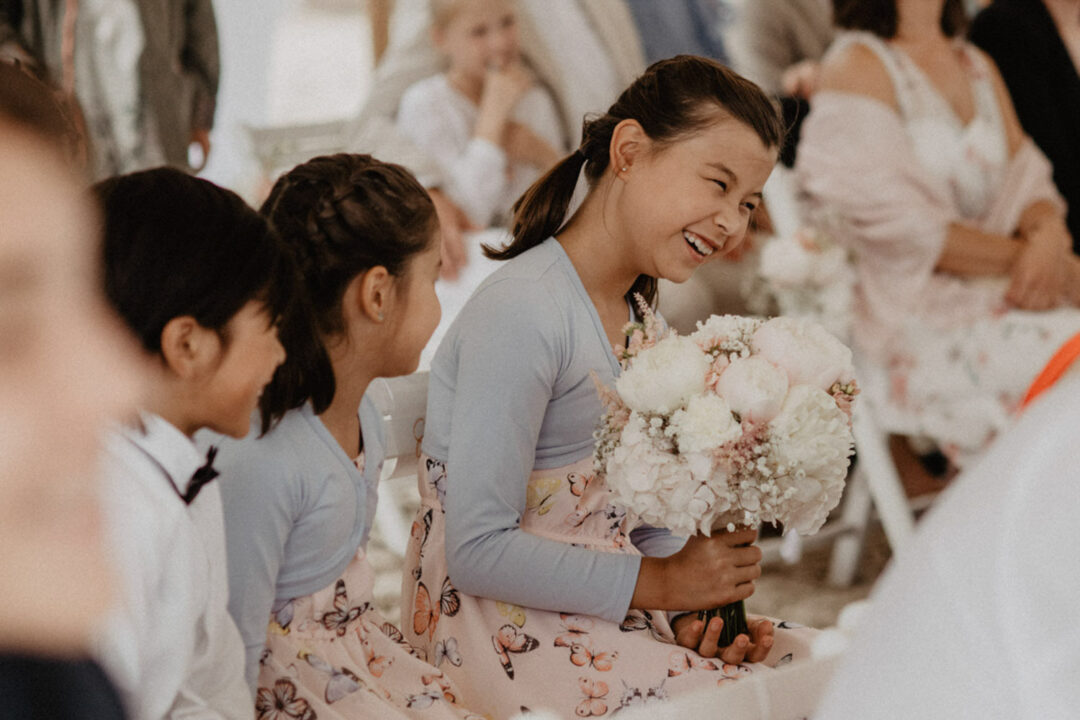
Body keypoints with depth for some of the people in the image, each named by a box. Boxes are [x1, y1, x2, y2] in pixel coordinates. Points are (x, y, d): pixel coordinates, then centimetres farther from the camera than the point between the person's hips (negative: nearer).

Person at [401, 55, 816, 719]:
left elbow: (641, 515, 14)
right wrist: (659, 583, -18)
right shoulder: (522, 314, -19)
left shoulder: (638, 323, 11)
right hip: (504, 628, -8)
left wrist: (692, 608, -6)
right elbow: (480, 550, -21)